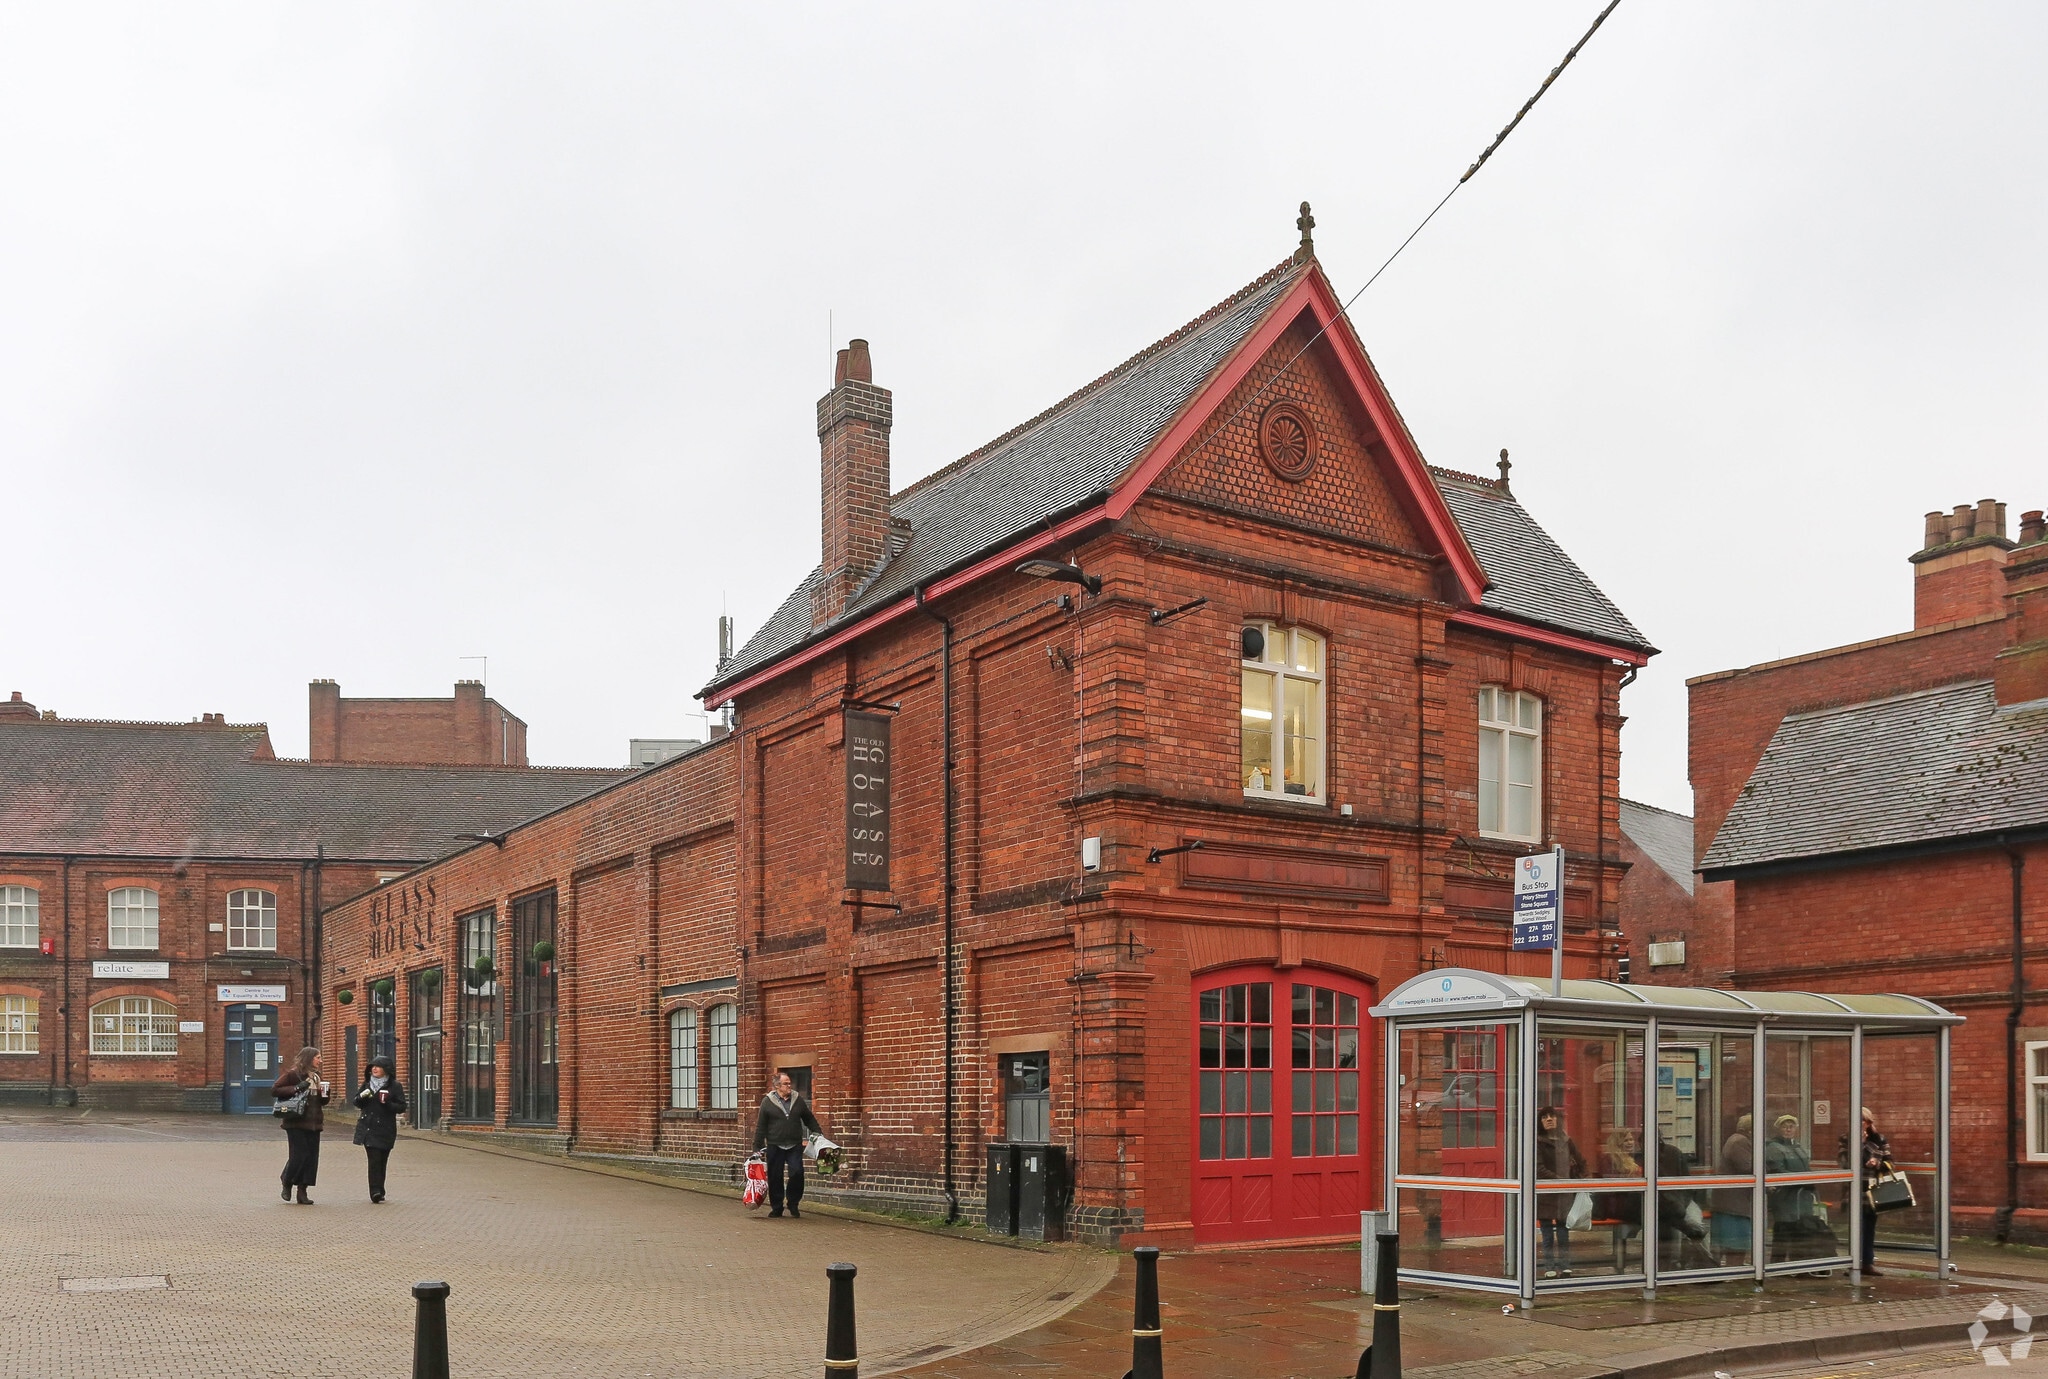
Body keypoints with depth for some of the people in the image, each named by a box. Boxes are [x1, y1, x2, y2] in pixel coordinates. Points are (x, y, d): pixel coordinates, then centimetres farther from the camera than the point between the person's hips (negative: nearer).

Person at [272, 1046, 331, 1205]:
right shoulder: (292, 1074, -5)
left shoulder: (316, 1075, 17)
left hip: (313, 1122, 7)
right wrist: (295, 1089, -20)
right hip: (296, 1122, -7)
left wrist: (323, 1093, 3)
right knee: (299, 1155, -8)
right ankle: (287, 1183, 16)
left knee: (311, 1156, 2)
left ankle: (302, 1192, 8)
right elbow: (274, 1090, -11)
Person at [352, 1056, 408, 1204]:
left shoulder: (394, 1086, 0)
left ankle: (377, 1192, 13)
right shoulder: (367, 1084, 11)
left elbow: (402, 1107, -3)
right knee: (374, 1160, -10)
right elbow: (357, 1103, 15)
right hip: (368, 1129, 2)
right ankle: (376, 1191, -14)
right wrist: (362, 1096, -7)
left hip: (385, 1129, -2)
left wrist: (387, 1104, -20)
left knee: (381, 1160, 2)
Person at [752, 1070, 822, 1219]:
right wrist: (757, 1147, -1)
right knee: (775, 1178, 3)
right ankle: (776, 1208, 16)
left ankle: (794, 1205, 8)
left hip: (795, 1146, 1)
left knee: (797, 1173, -10)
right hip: (775, 1146, -1)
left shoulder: (798, 1099, 8)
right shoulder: (767, 1102, 0)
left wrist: (818, 1134, 11)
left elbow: (809, 1119, 18)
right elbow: (761, 1126, 2)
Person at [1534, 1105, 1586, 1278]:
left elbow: (1581, 1162, 22)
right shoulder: (1538, 1142, -4)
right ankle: (1549, 1269, 7)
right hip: (1545, 1195, -4)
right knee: (1548, 1236, 1)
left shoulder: (1566, 1140, 10)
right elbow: (1539, 1168, -13)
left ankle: (1565, 1268, 12)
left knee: (1564, 1234, 6)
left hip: (1565, 1194, 4)